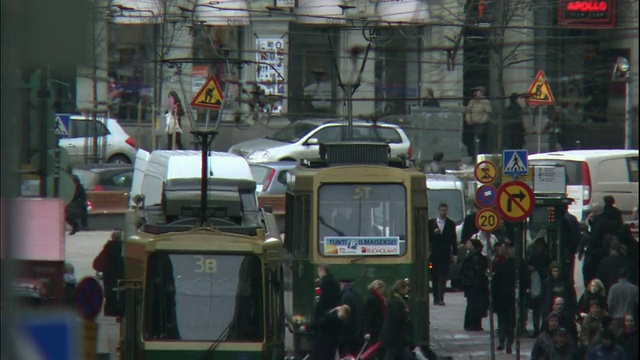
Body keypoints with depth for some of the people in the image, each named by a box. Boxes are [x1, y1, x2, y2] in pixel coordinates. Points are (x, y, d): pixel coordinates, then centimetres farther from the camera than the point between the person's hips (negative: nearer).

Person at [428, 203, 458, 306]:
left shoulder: (451, 224, 8)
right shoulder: (431, 223, 8)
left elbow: (453, 240, 7)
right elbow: (428, 238, 7)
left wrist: (454, 254, 2)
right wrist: (434, 233, -13)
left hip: (445, 255, -1)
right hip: (434, 254, 1)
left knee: (443, 276, -10)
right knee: (435, 277, 4)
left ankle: (440, 298, -16)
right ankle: (436, 298, 10)